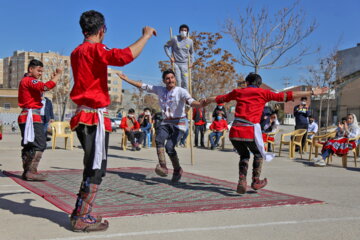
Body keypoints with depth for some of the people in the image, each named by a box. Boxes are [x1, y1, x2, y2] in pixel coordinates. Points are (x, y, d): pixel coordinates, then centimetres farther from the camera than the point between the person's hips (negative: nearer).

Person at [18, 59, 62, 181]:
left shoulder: (25, 81, 23)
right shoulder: (29, 80, -10)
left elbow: (41, 89, 20)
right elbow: (46, 86, -24)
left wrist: (53, 78, 11)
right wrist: (58, 74, -13)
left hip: (26, 116, 11)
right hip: (31, 116, -11)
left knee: (29, 146, 13)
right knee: (39, 145, -14)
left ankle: (27, 171, 16)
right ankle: (31, 172, -16)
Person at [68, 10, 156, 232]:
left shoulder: (77, 52, 14)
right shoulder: (95, 49, -13)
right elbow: (125, 56, -30)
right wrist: (146, 35, -17)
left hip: (83, 115, 9)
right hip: (95, 116, -9)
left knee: (92, 168, 17)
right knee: (96, 169, -4)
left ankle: (80, 213, 23)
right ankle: (82, 219, -1)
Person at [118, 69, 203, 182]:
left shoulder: (181, 91, -7)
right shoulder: (160, 90, 8)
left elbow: (191, 101, -23)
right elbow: (143, 86, 14)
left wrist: (201, 104, -46)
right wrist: (126, 79, 16)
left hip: (179, 123, -5)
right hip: (166, 123, 5)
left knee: (169, 146, -20)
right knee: (159, 140, -24)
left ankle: (177, 170, 1)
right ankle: (163, 166, -29)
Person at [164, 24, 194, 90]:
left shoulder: (190, 41, 5)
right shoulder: (175, 39, -6)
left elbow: (191, 52, 20)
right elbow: (166, 46, 3)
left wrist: (191, 62, 10)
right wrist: (170, 57, -5)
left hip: (184, 64, 3)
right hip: (175, 63, -3)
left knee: (185, 82, -1)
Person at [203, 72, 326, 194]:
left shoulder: (238, 92, 16)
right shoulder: (263, 93, 8)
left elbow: (221, 98, 30)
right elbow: (287, 96, 6)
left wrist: (206, 101, 50)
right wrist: (311, 92, 11)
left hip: (234, 131, 3)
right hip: (250, 132, -3)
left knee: (244, 156, 24)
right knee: (258, 154, 25)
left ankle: (242, 181, 8)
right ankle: (256, 181, 28)